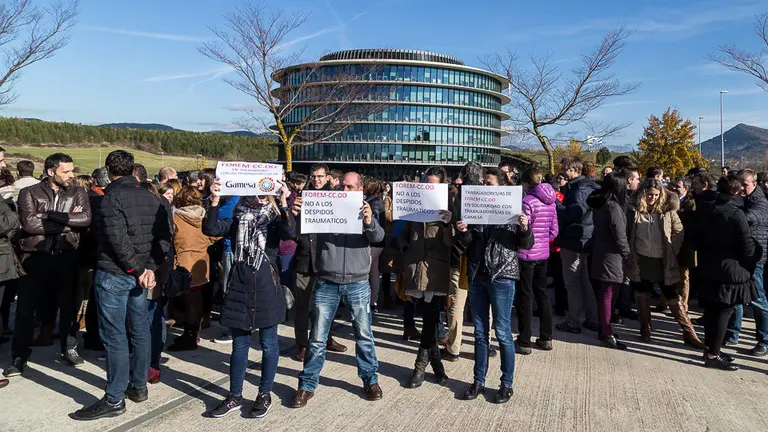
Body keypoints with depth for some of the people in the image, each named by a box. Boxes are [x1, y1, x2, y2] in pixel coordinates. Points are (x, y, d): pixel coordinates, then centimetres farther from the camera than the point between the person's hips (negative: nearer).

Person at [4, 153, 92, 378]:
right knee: (25, 308, 6)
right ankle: (19, 357, 19)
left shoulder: (77, 193, 4)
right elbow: (29, 223, -16)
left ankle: (69, 349, 27)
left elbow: (86, 218, -13)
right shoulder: (29, 193, -1)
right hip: (35, 257, -1)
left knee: (69, 305, 11)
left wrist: (50, 215, -17)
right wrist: (68, 221, -14)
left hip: (67, 256, 2)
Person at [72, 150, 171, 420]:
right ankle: (139, 387, 27)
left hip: (114, 274, -7)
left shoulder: (112, 197, -12)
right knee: (139, 330, 14)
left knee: (114, 337, -2)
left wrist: (139, 269, -14)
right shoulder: (151, 198, 8)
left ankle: (114, 400, 5)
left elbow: (118, 239, -21)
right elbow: (164, 237, 3)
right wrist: (150, 267, -2)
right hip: (138, 274, 7)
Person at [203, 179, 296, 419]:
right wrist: (215, 202, -23)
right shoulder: (237, 219, 6)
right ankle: (235, 396, 24)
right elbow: (210, 230, -9)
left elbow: (290, 232, -21)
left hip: (267, 289, -2)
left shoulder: (275, 219, 0)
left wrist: (283, 203, -32)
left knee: (268, 344, 8)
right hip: (239, 289, 2)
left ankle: (265, 394, 23)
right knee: (239, 345, 11)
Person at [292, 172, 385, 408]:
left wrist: (369, 222, -35)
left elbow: (378, 236, -13)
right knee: (317, 337, 6)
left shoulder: (365, 211, 4)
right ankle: (307, 385, 17)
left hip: (357, 284, 0)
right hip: (326, 283, 0)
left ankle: (370, 380, 26)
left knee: (364, 335, 10)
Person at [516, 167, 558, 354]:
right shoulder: (550, 202, 7)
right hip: (543, 253, 7)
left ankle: (524, 342, 7)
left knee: (525, 297, 1)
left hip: (526, 254, -7)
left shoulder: (528, 201, -16)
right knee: (542, 293, 16)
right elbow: (554, 231, 9)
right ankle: (546, 338, 24)